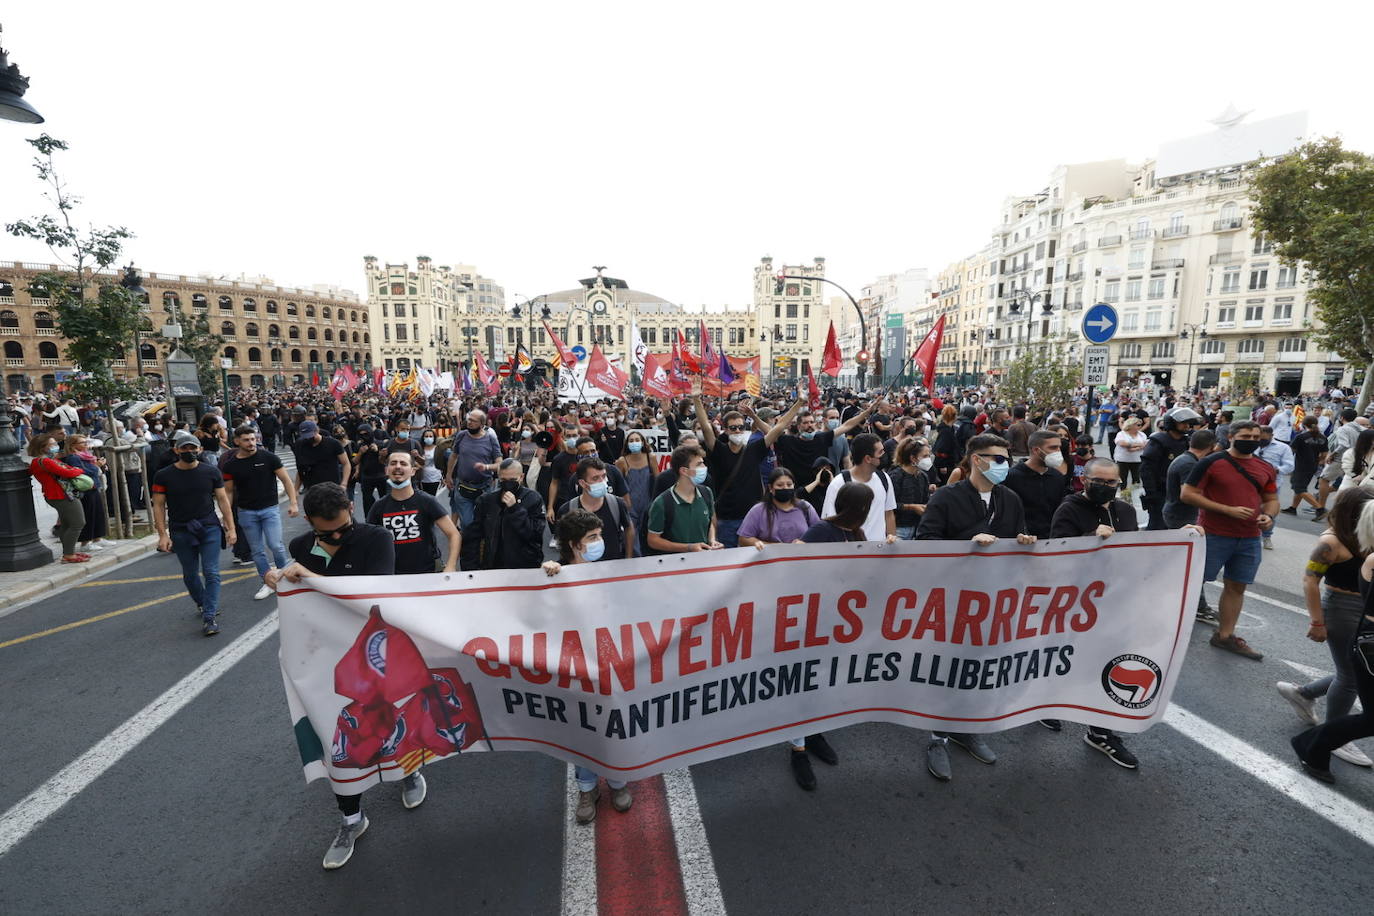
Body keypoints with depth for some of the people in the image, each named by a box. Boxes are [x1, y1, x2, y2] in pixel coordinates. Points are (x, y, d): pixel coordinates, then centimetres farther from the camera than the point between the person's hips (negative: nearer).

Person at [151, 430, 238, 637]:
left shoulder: (211, 471, 0)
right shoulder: (164, 476, -2)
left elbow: (222, 500, 3)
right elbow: (158, 506, 0)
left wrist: (231, 528, -1)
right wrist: (163, 535, -8)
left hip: (210, 528, -1)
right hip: (181, 532, 1)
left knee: (211, 573, -7)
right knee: (190, 574, 14)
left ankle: (209, 616, -4)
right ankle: (202, 604, 36)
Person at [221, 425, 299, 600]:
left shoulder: (268, 457, -6)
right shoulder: (230, 464, 0)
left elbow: (286, 480, -4)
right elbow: (229, 491, 8)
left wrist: (293, 503, -13)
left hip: (270, 509, -2)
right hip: (246, 513, 3)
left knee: (275, 546, -9)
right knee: (257, 551, 8)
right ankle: (267, 583, 20)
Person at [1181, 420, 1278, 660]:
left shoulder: (1265, 468, 9)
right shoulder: (1211, 462, -10)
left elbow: (1272, 499, 19)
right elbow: (1187, 494, -12)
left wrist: (1268, 516, -4)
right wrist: (1228, 510, -18)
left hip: (1249, 539, 6)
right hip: (1214, 536, -6)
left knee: (1236, 586, 13)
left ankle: (1225, 635, 25)